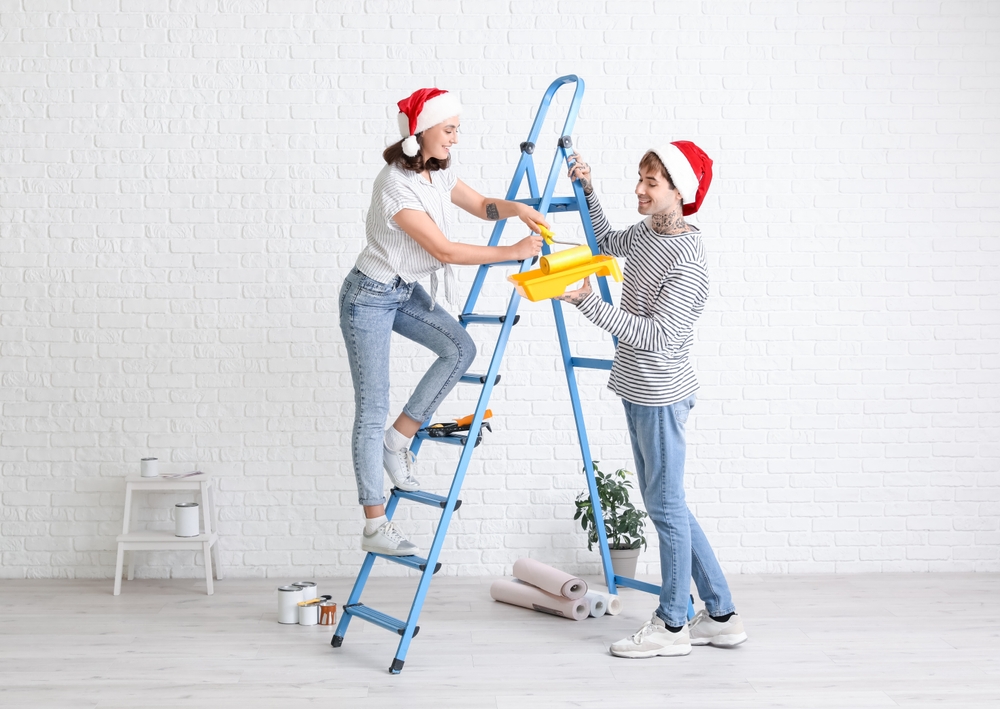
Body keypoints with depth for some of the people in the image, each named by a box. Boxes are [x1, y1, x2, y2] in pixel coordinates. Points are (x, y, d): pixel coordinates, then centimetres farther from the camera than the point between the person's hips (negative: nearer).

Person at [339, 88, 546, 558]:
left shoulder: (437, 173, 0)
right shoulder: (396, 186, -26)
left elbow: (482, 207, 11)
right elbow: (446, 251, -27)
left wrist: (516, 209, -11)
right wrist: (514, 252, -23)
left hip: (406, 291, 8)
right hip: (370, 297, -8)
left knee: (460, 347, -13)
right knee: (372, 410, -4)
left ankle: (399, 439, 3)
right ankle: (374, 528, 3)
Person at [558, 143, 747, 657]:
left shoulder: (687, 261, -19)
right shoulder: (646, 233, 7)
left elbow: (658, 335, -25)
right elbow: (606, 242, 28)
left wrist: (589, 303, -28)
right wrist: (587, 190, 16)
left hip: (661, 394, -10)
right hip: (638, 390, 10)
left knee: (665, 505, 1)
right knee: (666, 504, 15)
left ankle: (672, 626, 16)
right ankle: (721, 615, 24)